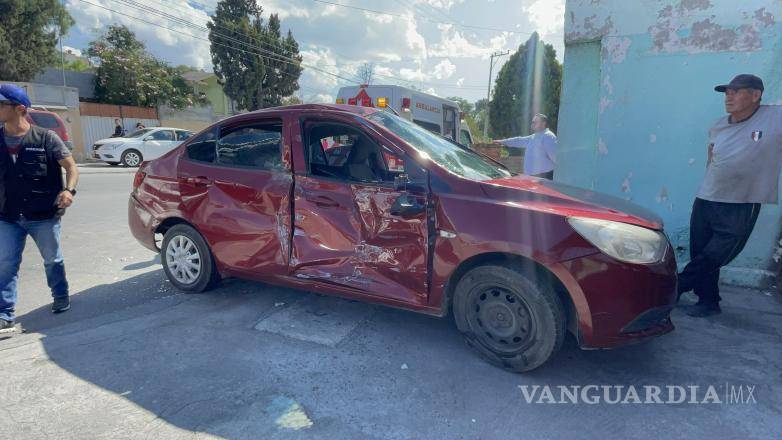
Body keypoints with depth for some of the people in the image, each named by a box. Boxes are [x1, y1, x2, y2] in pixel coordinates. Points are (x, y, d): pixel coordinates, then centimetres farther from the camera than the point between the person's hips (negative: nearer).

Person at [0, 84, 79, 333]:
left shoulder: (45, 138, -6)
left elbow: (70, 165, -7)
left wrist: (69, 190, -23)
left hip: (44, 215, -3)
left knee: (52, 260, 13)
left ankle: (61, 297, 34)